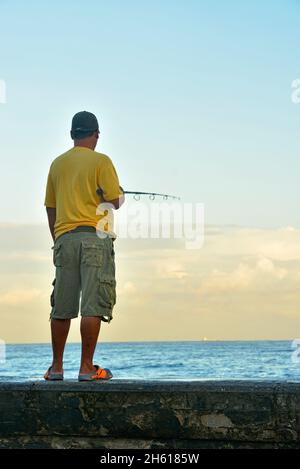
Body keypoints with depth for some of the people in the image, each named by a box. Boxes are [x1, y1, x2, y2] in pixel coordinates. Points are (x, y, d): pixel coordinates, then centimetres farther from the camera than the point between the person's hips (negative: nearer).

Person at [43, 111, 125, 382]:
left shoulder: (57, 164, 13)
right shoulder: (101, 161, -2)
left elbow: (51, 209, 15)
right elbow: (115, 201, -7)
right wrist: (119, 197, 16)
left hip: (64, 238, 5)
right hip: (94, 237, -5)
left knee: (61, 307, 8)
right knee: (93, 305, -5)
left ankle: (57, 367, 11)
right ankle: (87, 367, -8)